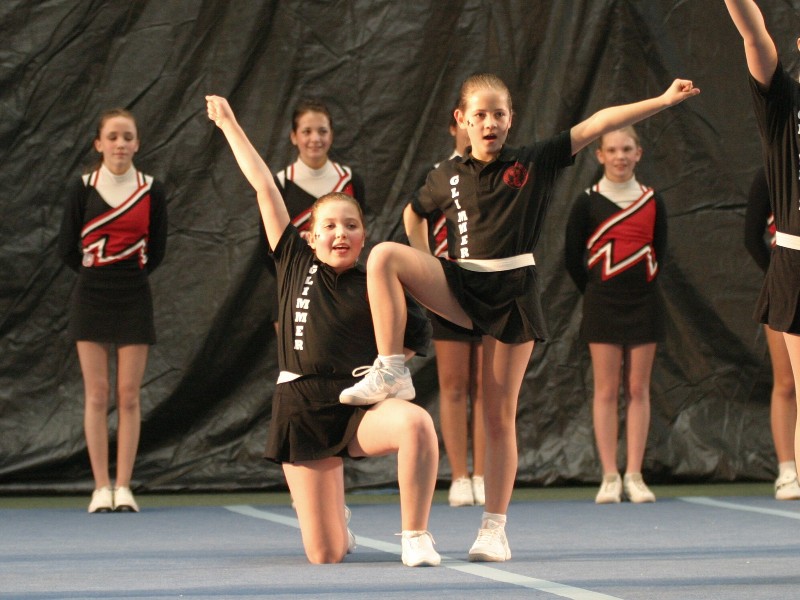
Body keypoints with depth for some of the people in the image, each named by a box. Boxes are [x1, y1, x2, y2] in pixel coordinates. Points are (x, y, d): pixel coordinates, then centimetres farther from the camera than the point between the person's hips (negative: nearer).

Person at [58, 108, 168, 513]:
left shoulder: (151, 191, 1)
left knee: (129, 396, -1)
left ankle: (124, 487, 2)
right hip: (91, 298, 0)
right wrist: (97, 274, 10)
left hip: (134, 298, 1)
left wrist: (129, 275, 10)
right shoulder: (84, 188, -2)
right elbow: (67, 247, 4)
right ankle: (101, 487, 2)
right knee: (97, 394, -1)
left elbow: (156, 249, 9)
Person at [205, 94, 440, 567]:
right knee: (326, 555, -5)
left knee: (417, 422, -37)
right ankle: (337, 516, 34)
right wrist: (228, 124, 11)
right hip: (302, 409, 1)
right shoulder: (296, 264, 6)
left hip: (360, 406, -1)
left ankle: (416, 536, -21)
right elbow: (264, 187, 9)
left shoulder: (377, 287, 2)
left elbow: (418, 336, 11)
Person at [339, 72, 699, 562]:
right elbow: (415, 213, 26)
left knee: (500, 414, 0)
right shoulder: (447, 177, 7)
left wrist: (664, 101, -13)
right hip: (462, 285, 2)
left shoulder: (535, 164, 0)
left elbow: (597, 124, -7)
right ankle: (391, 372, -21)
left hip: (513, 295, -2)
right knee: (383, 256, -22)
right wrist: (423, 274, 17)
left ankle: (495, 527, 7)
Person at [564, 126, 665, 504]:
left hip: (644, 303, 2)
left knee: (638, 390, 2)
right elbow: (572, 257, 4)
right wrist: (594, 292, 8)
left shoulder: (652, 202, 5)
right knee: (606, 390, -2)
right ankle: (610, 477, 0)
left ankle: (634, 475, 5)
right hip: (603, 304, -2)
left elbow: (659, 251, 14)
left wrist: (642, 285, 11)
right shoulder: (588, 203, -1)